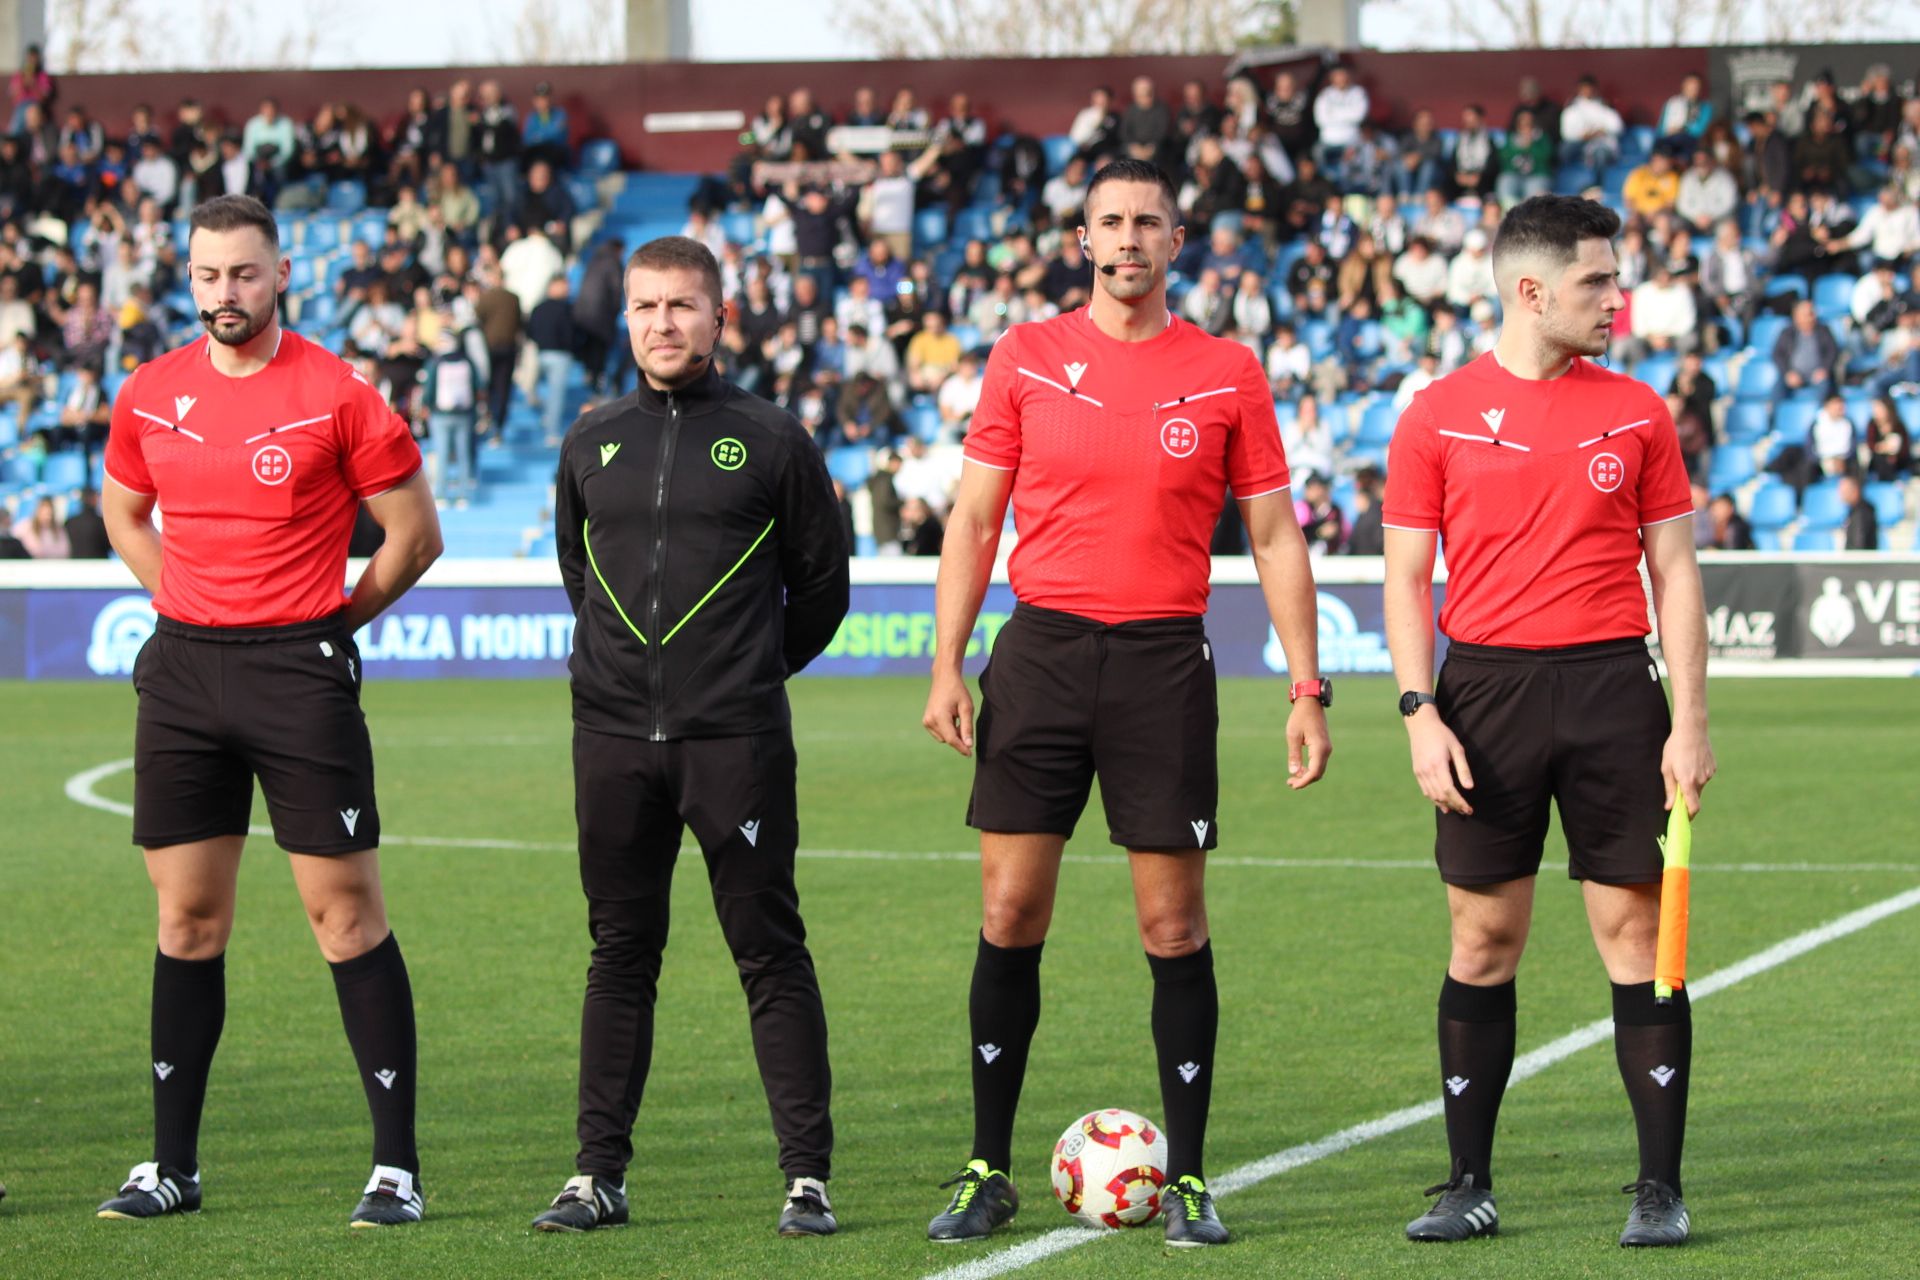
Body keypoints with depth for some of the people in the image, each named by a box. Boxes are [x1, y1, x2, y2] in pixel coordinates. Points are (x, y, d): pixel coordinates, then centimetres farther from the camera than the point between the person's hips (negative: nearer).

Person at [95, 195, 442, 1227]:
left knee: (345, 910, -4)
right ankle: (173, 1164, 13)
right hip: (182, 673, 4)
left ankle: (397, 1166, 0)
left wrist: (323, 624, 3)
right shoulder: (149, 397, 7)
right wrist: (192, 610, 14)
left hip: (301, 671, -4)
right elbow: (124, 513, 24)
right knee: (187, 918, 7)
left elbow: (415, 533, 0)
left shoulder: (338, 394, -6)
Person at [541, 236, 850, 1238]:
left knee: (770, 952, -2)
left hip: (737, 740, -3)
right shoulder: (591, 443, 11)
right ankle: (598, 1173, 13)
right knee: (620, 953, 8)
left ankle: (808, 1177, 0)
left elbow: (822, 585, 9)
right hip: (614, 734, 3)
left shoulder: (770, 440, 1)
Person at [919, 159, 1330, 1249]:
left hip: (1164, 658, -1)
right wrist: (948, 663, 0)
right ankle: (989, 1171, 9)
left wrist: (1308, 687, 0)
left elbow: (1275, 537, 7)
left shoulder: (1228, 374, 4)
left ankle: (1187, 1178, 8)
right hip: (1042, 647, 1)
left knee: (1175, 925, 0)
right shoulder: (1027, 358, 6)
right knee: (1010, 915, 0)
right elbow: (974, 518, 9)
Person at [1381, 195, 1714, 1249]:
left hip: (1612, 688, 1)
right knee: (1483, 940, 2)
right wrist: (1420, 714, -7)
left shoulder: (1636, 413, 7)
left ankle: (1661, 1188, 3)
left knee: (1635, 930, -2)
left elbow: (1673, 570, 8)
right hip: (1487, 690, -1)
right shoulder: (1437, 418, 3)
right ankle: (1470, 1186, 11)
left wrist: (1690, 719, 0)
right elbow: (1406, 577, 4)